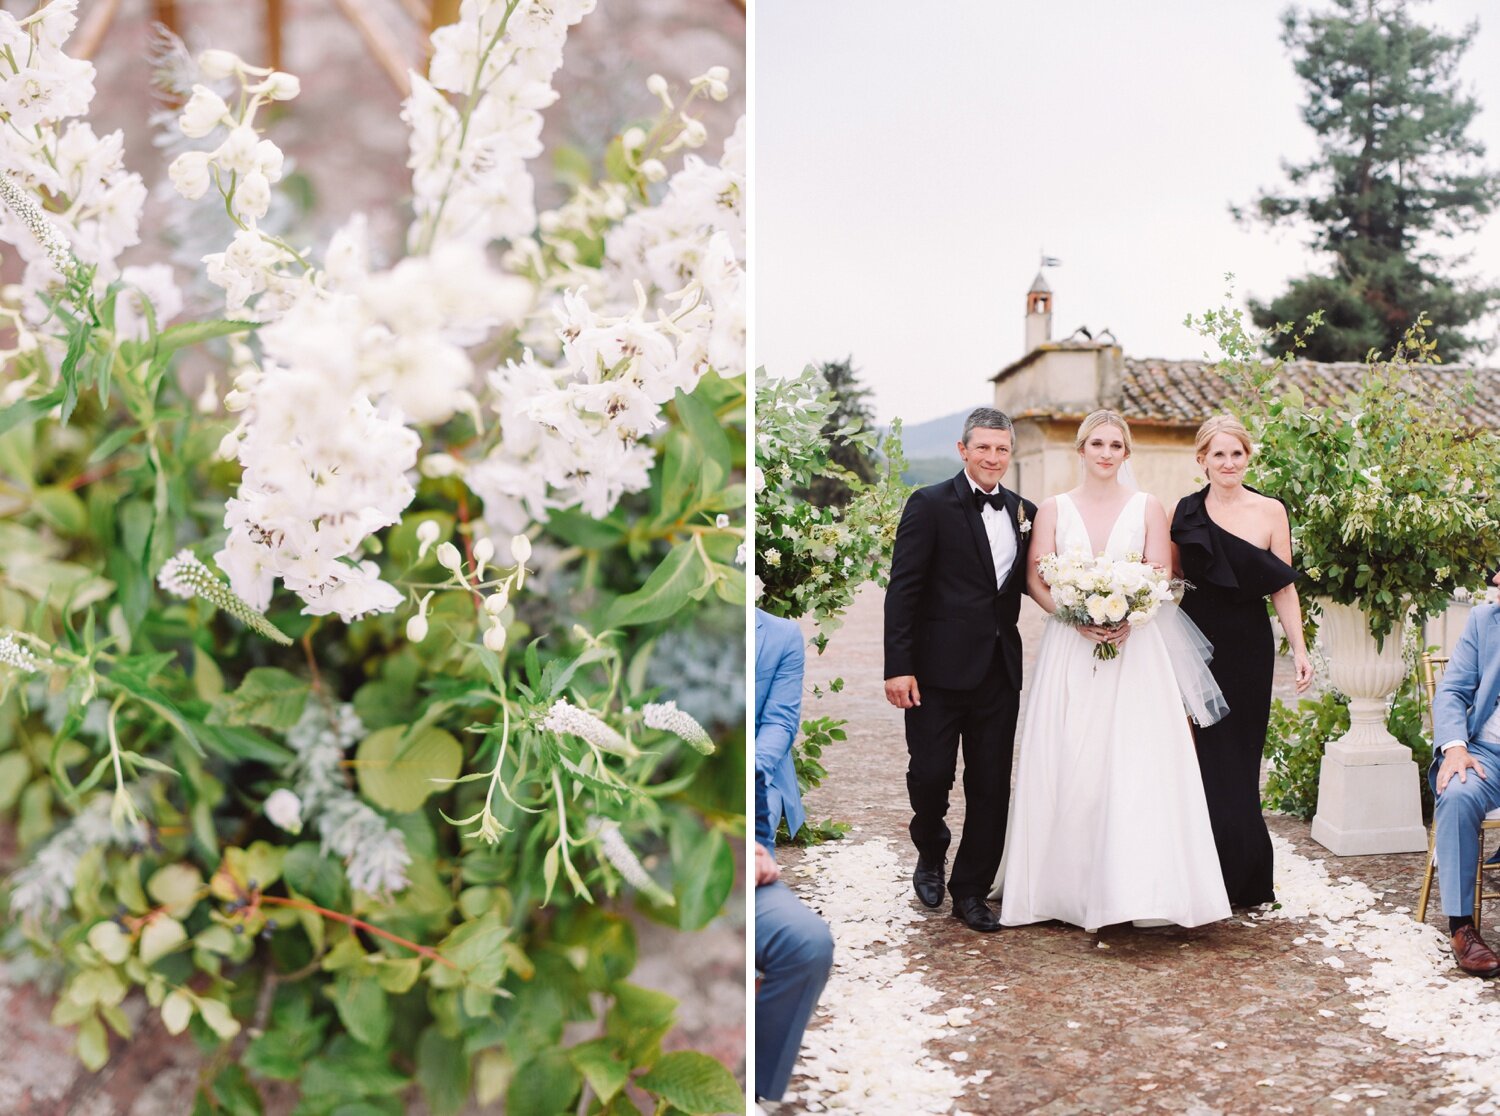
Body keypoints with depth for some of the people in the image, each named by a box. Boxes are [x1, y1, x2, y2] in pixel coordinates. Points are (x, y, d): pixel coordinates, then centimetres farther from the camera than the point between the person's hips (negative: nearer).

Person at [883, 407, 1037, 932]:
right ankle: (931, 854, 31)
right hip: (939, 668, -5)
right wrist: (897, 666, -15)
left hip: (1000, 670, 5)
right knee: (931, 774, 0)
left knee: (991, 785, 7)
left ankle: (971, 892, 21)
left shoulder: (1023, 511, 10)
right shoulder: (929, 504, -6)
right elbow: (903, 588, -10)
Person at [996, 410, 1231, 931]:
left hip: (1135, 647, 0)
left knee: (1135, 763, -7)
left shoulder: (1148, 508, 7)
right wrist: (1080, 618, -15)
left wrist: (1125, 619, -16)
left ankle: (1132, 883, -3)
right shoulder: (1054, 509, 7)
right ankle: (1070, 883, 9)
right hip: (1069, 648, 1)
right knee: (1068, 766, 0)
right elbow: (1036, 580, 0)